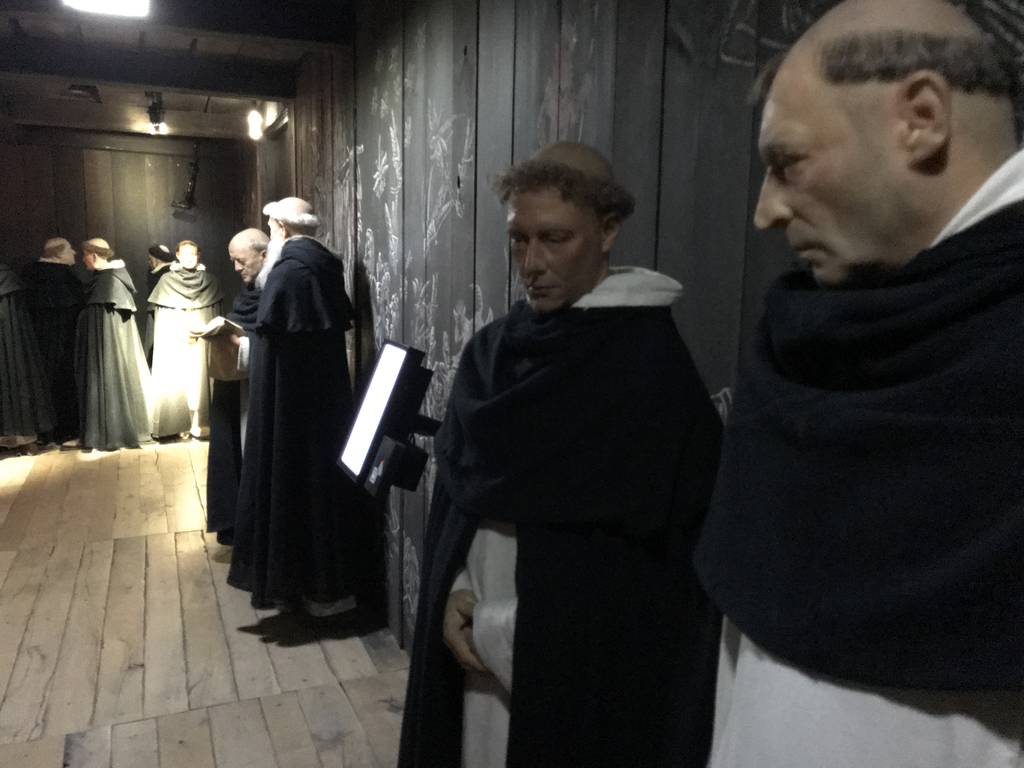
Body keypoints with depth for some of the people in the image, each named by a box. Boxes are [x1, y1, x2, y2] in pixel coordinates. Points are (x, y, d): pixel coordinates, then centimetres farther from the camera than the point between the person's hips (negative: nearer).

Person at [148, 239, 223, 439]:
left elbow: (215, 313, 7)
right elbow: (159, 313, 4)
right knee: (174, 378, -6)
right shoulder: (166, 280, 7)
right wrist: (179, 331, -7)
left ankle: (197, 422, -7)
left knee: (198, 376, -9)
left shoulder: (210, 281, 9)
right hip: (172, 338, 0)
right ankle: (177, 424, -3)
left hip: (201, 337, 0)